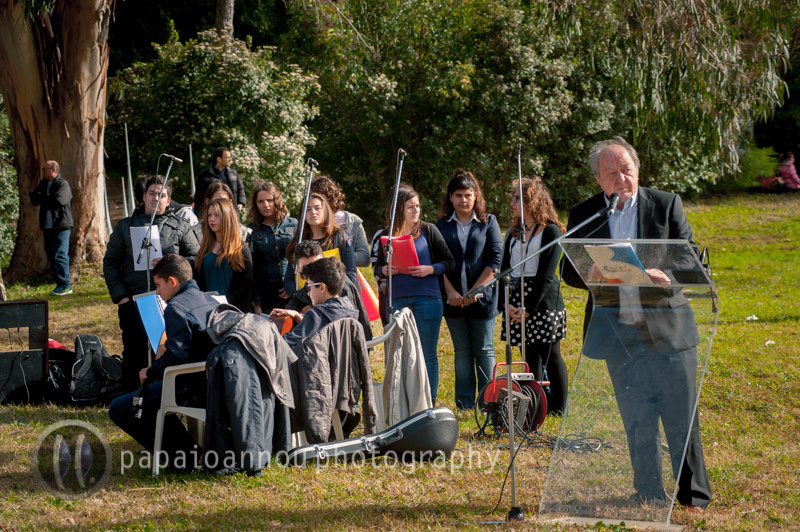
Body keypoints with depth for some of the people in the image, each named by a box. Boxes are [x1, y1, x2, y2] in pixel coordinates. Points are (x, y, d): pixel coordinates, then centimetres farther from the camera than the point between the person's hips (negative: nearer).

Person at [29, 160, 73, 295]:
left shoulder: (63, 184, -6)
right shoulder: (44, 184, 17)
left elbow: (58, 201, -20)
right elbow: (34, 199, 8)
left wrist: (42, 198, -5)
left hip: (61, 226, -8)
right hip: (48, 226, 8)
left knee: (60, 255, -12)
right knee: (51, 255, 7)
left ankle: (65, 286, -9)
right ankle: (60, 284, 13)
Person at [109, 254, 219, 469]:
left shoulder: (176, 308, -13)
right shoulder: (211, 301, 15)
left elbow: (176, 355, -24)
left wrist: (150, 373, -7)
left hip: (194, 388, -10)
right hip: (217, 383, 10)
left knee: (118, 409, -6)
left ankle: (182, 453, -9)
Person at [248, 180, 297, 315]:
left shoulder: (293, 224, 8)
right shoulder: (251, 231, 6)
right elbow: (250, 270, 4)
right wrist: (256, 303, -4)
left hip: (293, 294, 0)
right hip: (266, 297, 0)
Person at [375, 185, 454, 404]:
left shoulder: (428, 230, 3)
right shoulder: (387, 235, 8)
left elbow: (450, 262, 4)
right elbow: (379, 268, 16)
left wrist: (430, 269, -12)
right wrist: (385, 271, -6)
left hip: (427, 300, -2)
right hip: (397, 301, 2)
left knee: (428, 355, 2)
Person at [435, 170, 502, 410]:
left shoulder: (488, 222, 4)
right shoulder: (441, 226, 8)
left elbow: (496, 258, -3)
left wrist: (475, 290, -10)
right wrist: (450, 291, -10)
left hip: (482, 297, -2)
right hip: (453, 298, 2)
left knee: (484, 350, 2)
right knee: (462, 352, 7)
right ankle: (465, 403, 10)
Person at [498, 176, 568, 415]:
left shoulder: (551, 232, -5)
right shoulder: (513, 233, 15)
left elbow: (547, 274, -11)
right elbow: (505, 269, 11)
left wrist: (530, 307, -16)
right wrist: (505, 303, -4)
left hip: (543, 299, -6)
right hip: (516, 297, 6)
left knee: (551, 355, -1)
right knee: (530, 357, 9)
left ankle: (558, 408, 5)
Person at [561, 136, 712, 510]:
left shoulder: (666, 205, 2)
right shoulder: (583, 215, 6)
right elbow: (569, 271, 7)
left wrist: (660, 273, -22)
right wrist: (593, 274, -17)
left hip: (667, 329, -1)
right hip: (619, 335, 1)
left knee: (681, 418, 1)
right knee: (637, 423, 7)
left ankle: (693, 494, 12)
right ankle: (649, 497, 18)